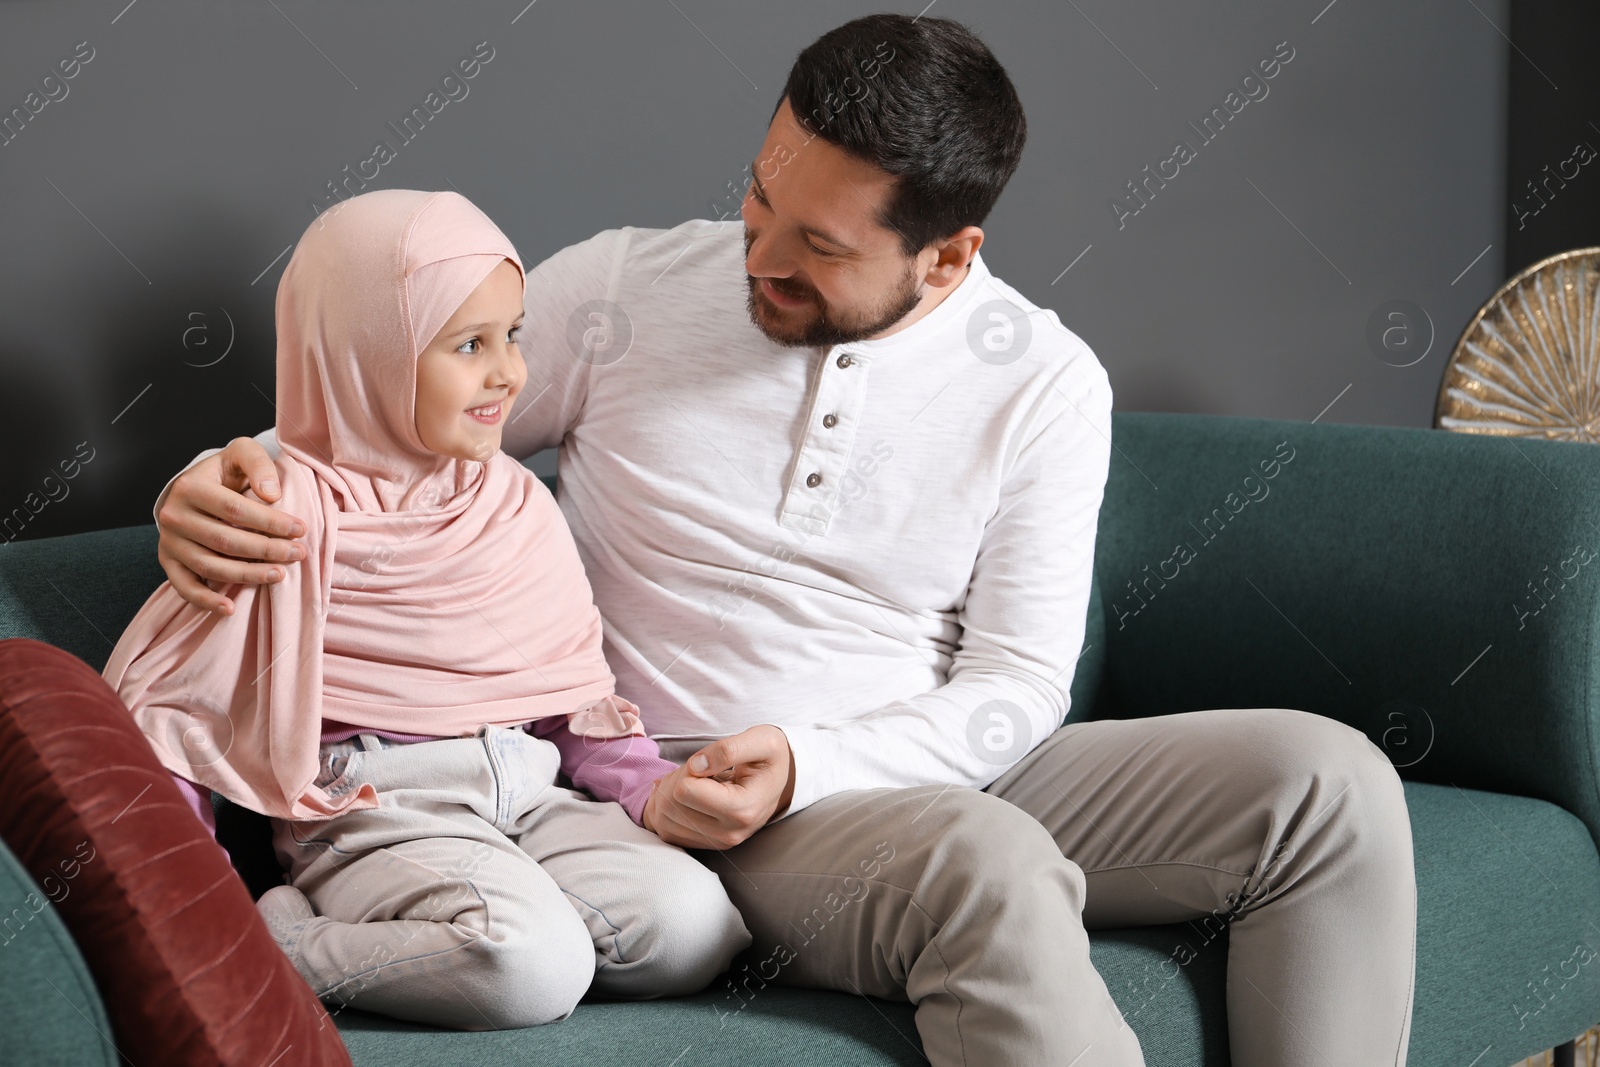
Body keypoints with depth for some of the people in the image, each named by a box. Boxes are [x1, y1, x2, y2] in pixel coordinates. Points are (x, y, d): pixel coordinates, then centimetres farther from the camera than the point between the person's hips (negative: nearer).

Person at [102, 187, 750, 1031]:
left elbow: (575, 685, 17)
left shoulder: (517, 502, 14)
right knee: (536, 966, -31)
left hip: (525, 794, 7)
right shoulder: (296, 513, -6)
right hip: (371, 808, -7)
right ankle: (280, 946, -11)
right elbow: (150, 696, -4)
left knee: (696, 930, -15)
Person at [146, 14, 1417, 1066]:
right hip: (693, 803, -3)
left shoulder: (1044, 384, 0)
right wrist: (222, 479, -15)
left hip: (953, 777, 3)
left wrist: (807, 768, -21)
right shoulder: (620, 291, -2)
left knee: (1327, 782, -17)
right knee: (990, 867, -37)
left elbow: (1017, 686, -3)